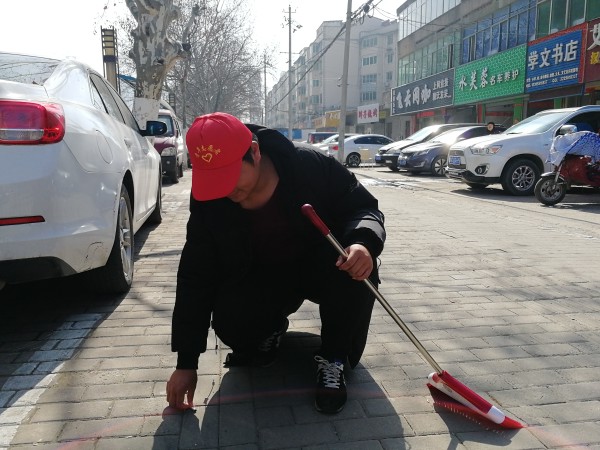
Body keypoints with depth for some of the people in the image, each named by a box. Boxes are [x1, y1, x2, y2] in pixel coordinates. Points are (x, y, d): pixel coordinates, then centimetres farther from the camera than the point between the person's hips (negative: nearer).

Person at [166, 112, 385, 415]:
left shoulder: (311, 166, -27)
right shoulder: (208, 200, -18)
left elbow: (364, 207, -15)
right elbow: (196, 278, -14)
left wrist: (363, 242, -42)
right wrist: (186, 362, -15)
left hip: (320, 267, -1)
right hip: (259, 278, 2)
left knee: (358, 265, -33)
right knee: (230, 324, -27)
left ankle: (333, 357, -9)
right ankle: (269, 330, 12)